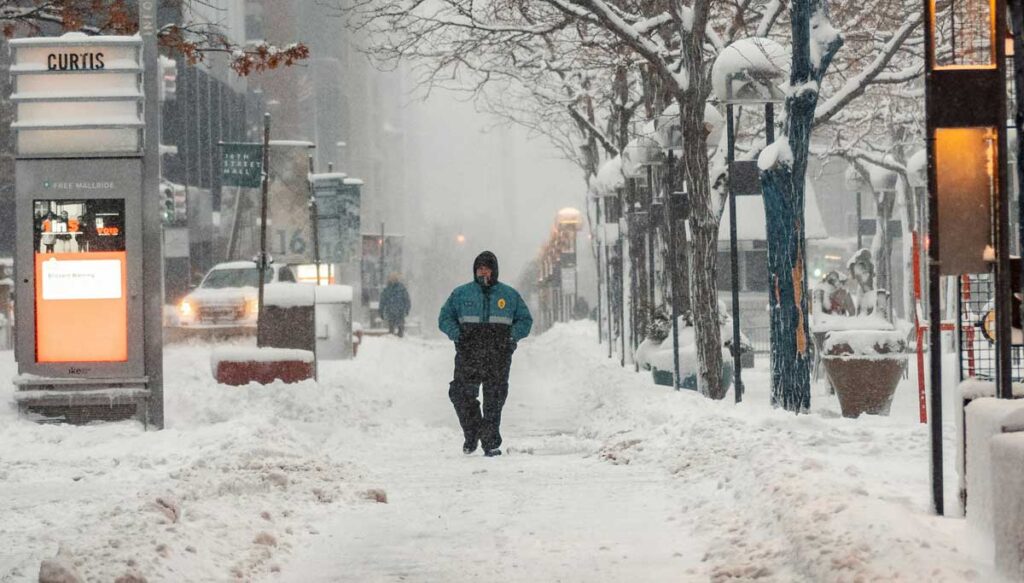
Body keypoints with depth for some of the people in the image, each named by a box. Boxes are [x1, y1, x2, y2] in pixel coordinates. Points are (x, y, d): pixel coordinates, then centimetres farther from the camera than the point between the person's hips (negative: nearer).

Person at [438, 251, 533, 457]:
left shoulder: (509, 295, 12)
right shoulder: (461, 293, 11)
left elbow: (525, 320, 17)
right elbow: (445, 318, 13)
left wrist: (512, 335, -2)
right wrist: (456, 334, -6)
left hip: (498, 356, 0)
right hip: (468, 354, 0)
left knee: (494, 400, -1)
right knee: (461, 394, -10)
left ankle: (491, 443, 5)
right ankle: (471, 434, 9)